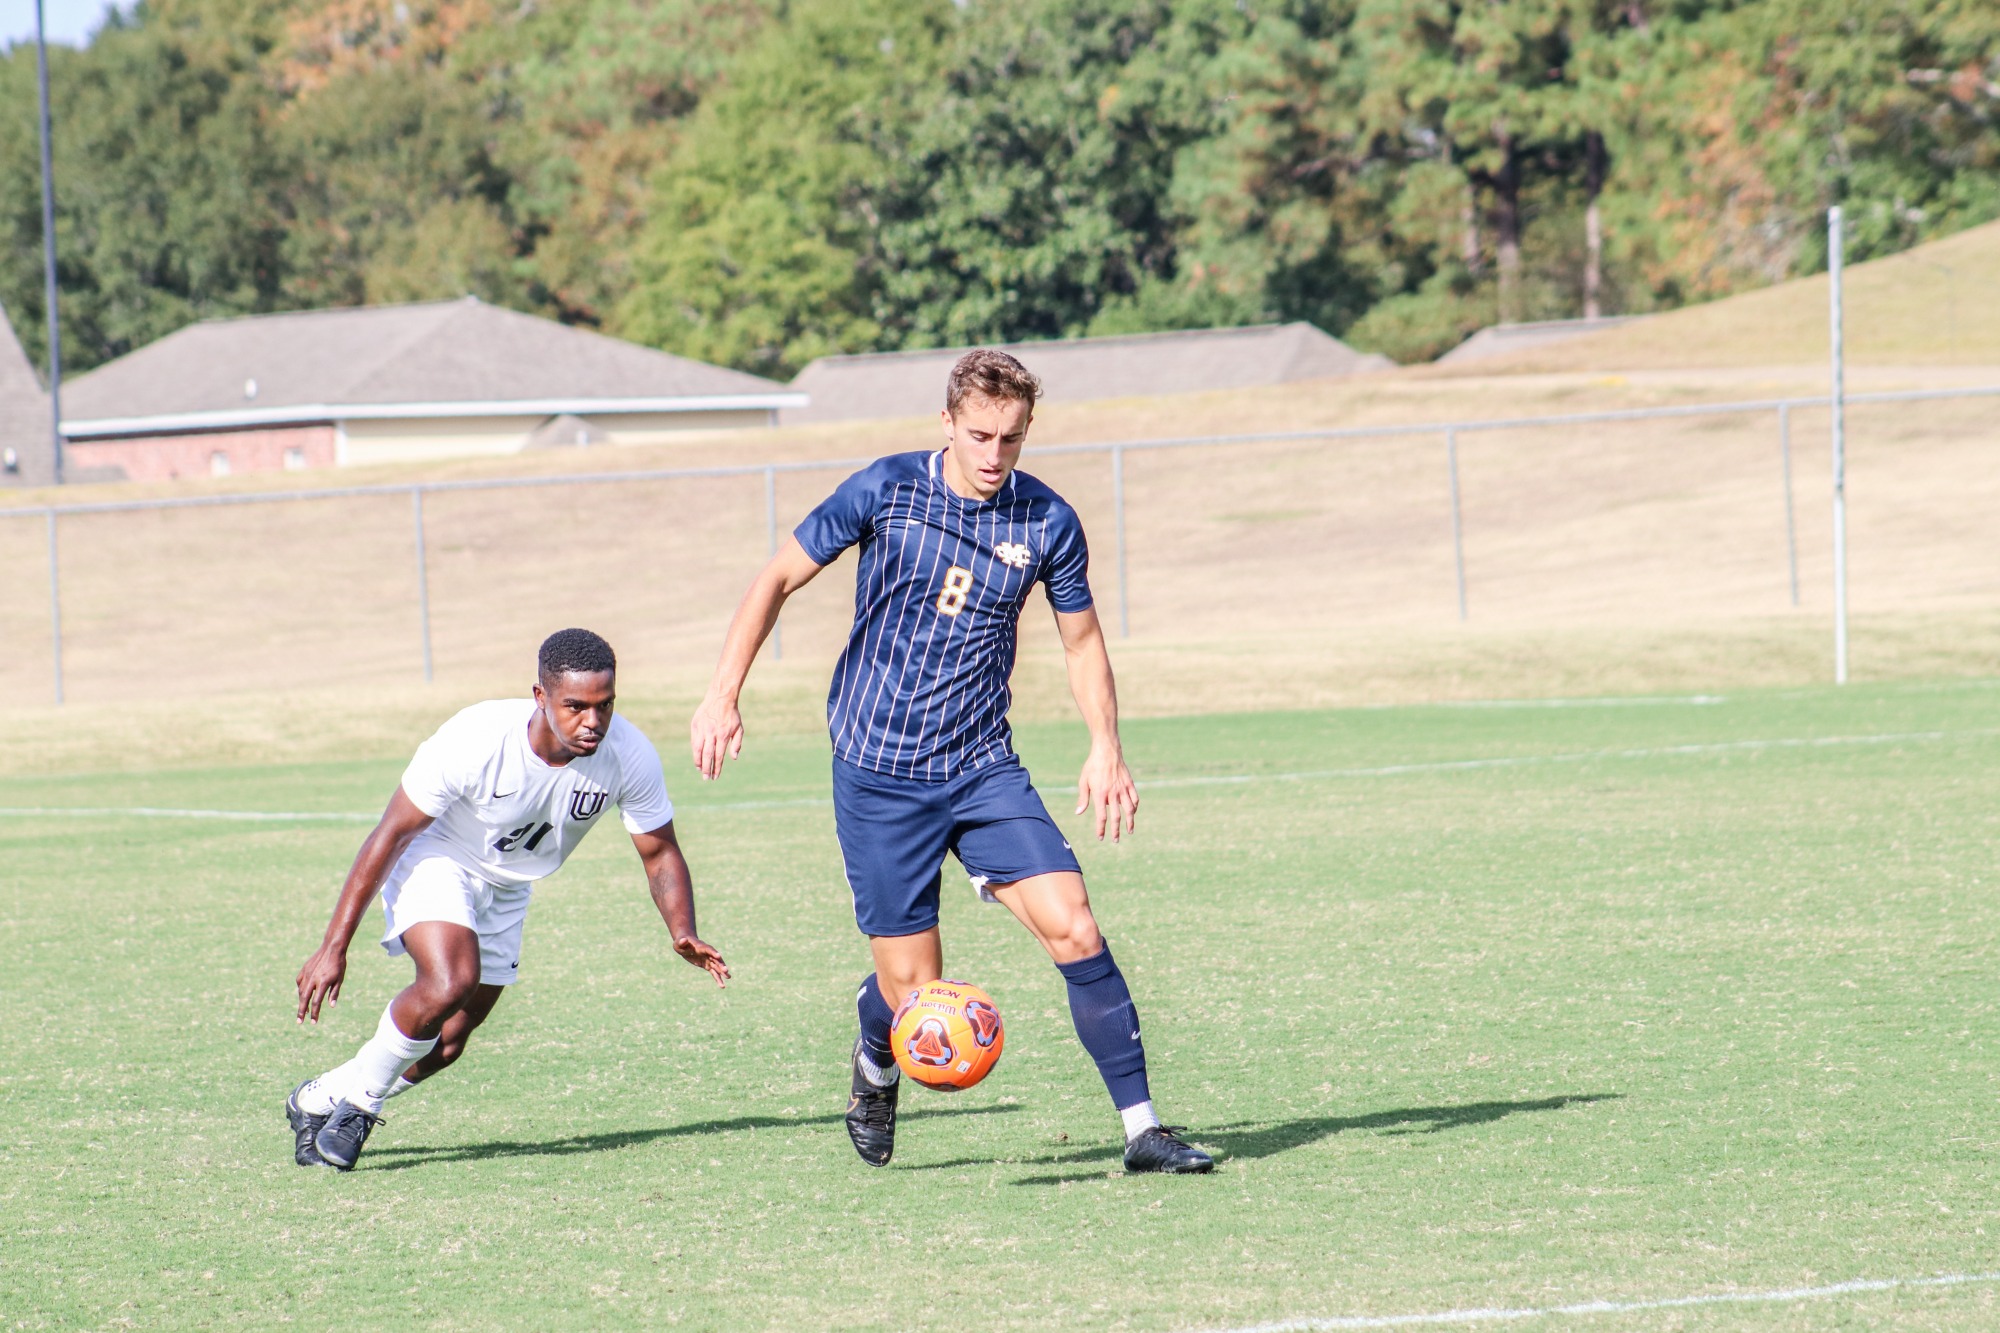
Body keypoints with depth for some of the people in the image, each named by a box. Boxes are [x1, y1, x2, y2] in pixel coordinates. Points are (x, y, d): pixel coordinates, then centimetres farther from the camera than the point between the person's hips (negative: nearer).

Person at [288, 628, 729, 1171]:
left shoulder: (629, 756, -24)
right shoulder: (475, 740, -34)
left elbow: (660, 854, -9)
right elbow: (389, 835, -25)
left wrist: (684, 935, -29)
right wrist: (334, 947, -25)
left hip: (506, 889, 5)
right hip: (436, 861, -5)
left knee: (447, 1043, 8)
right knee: (451, 981, -32)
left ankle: (322, 1099, 31)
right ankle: (355, 1097, -10)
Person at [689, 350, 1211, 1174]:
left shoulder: (1048, 522, -1)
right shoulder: (886, 490, -7)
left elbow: (1082, 642, 13)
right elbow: (779, 579, 2)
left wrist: (1105, 748, -2)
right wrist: (723, 695, -5)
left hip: (984, 767, 2)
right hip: (877, 774, -2)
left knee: (1073, 928, -15)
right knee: (912, 991, -3)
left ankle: (1141, 1129, -10)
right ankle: (875, 1067, 34)